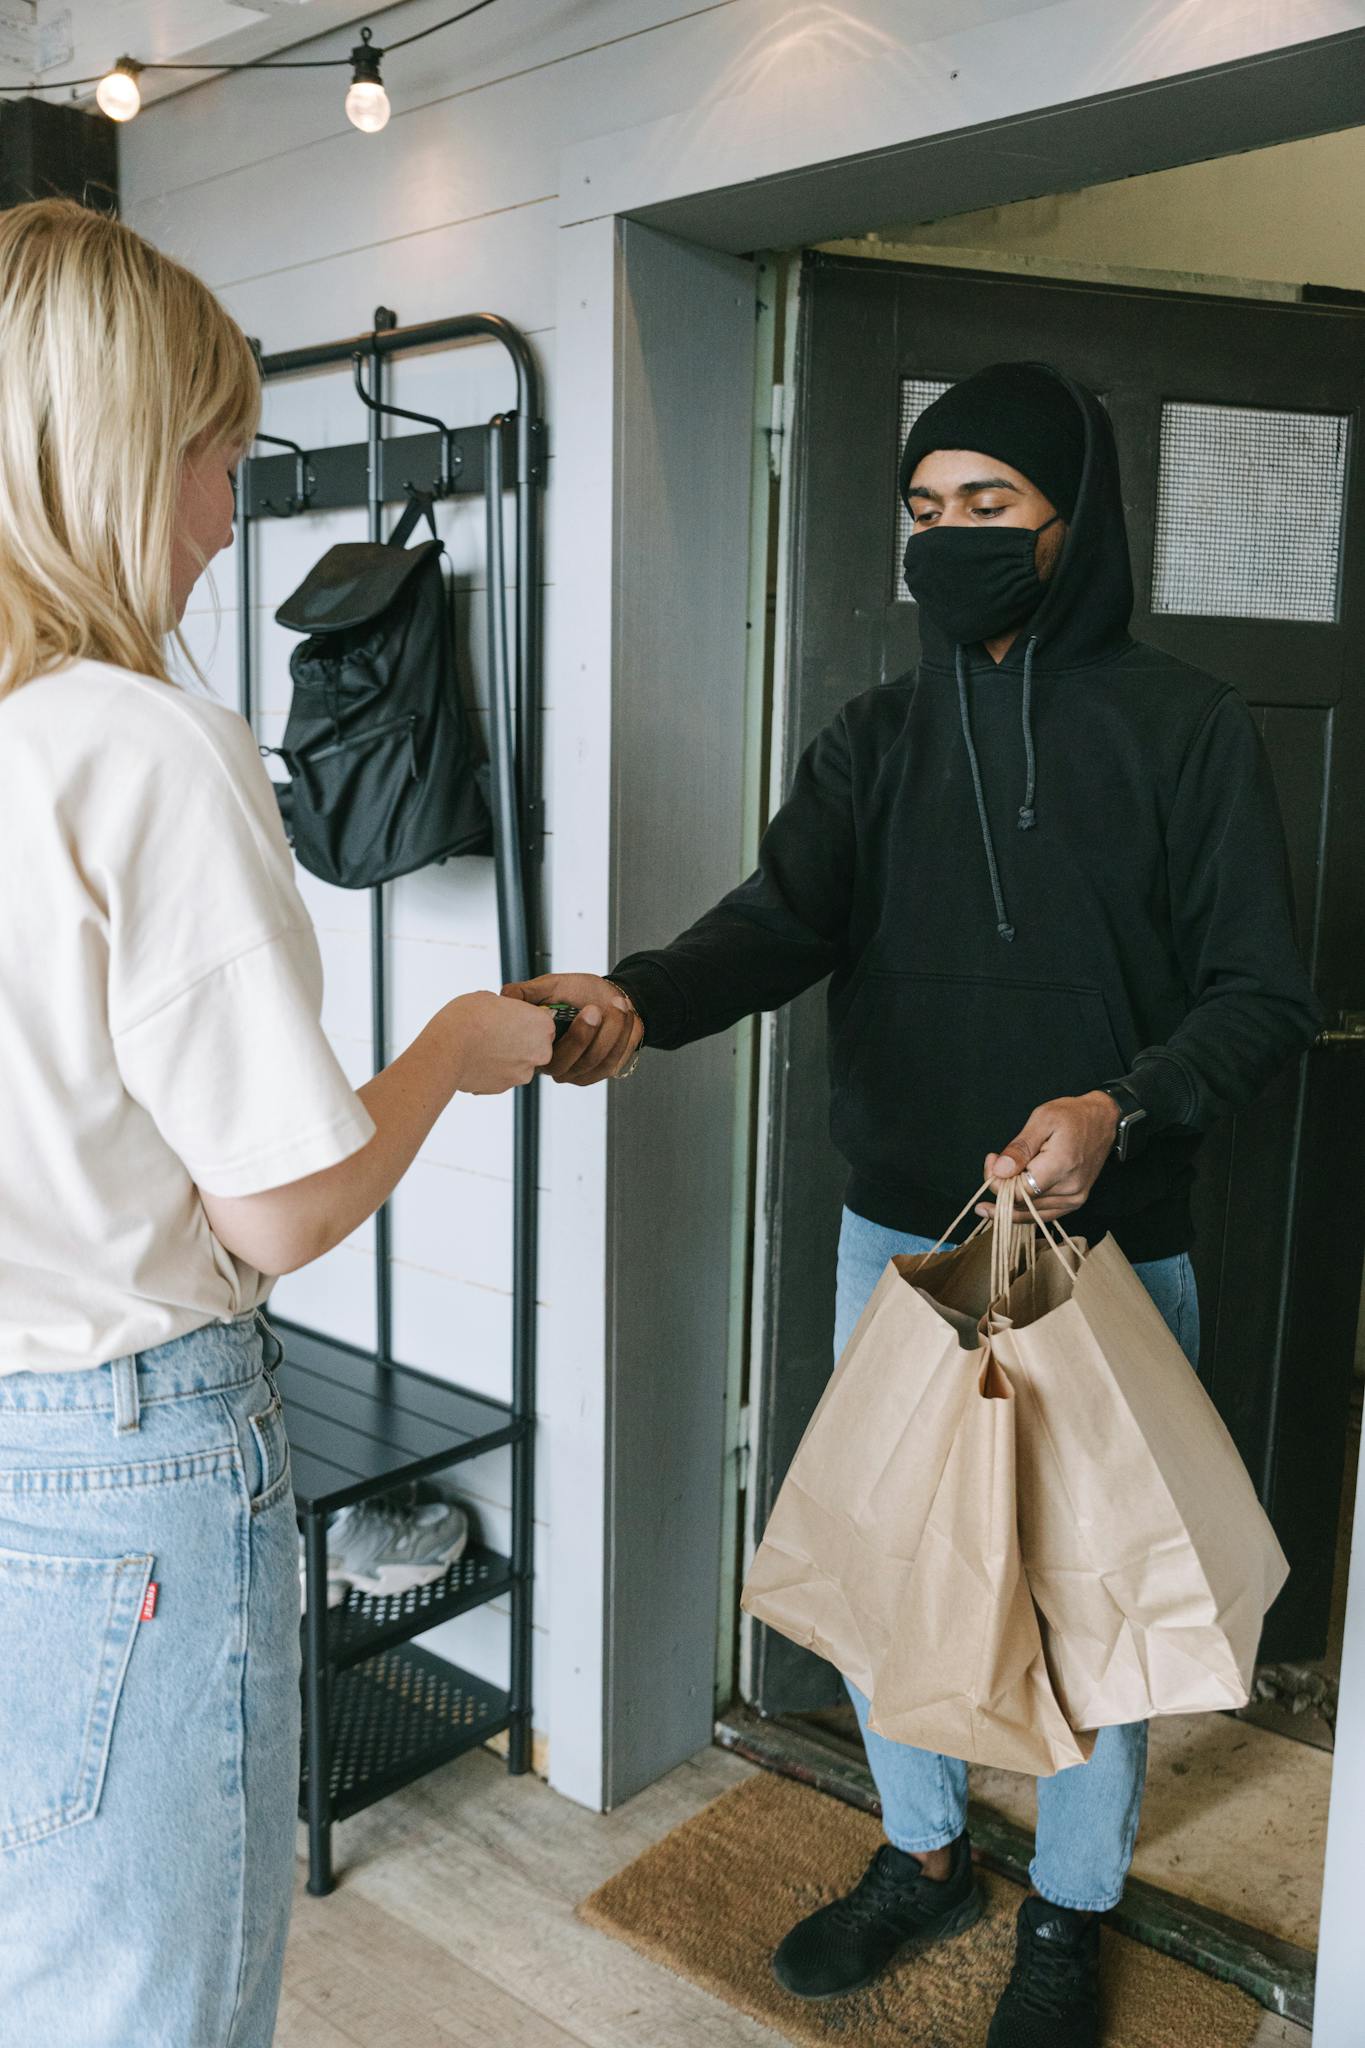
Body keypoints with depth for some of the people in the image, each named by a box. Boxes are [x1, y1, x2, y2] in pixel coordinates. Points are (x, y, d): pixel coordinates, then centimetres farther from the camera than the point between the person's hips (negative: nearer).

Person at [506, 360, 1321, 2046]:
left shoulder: (1186, 731, -5)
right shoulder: (880, 738, 4)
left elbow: (1264, 996, -6)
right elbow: (781, 921, -12)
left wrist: (1122, 1112, -23)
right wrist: (639, 999, -33)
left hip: (1107, 1249, -3)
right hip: (897, 1237, 3)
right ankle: (922, 1855, 42)